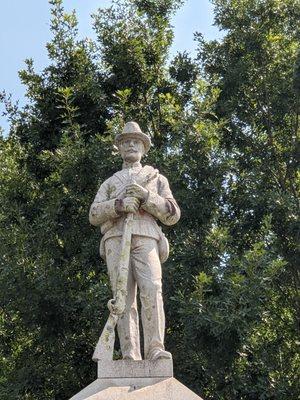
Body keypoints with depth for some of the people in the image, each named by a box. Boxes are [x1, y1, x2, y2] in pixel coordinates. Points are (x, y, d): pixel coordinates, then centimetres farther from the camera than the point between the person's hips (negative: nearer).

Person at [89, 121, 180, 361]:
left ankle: (155, 350, -24)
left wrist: (146, 196, -6)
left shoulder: (157, 179, 23)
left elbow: (172, 215, 9)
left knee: (151, 292, -22)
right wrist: (119, 204, -10)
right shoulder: (109, 183, 28)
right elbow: (95, 215, 11)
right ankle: (130, 356, -12)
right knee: (124, 297, -9)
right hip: (116, 240, 1)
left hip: (145, 239, -1)